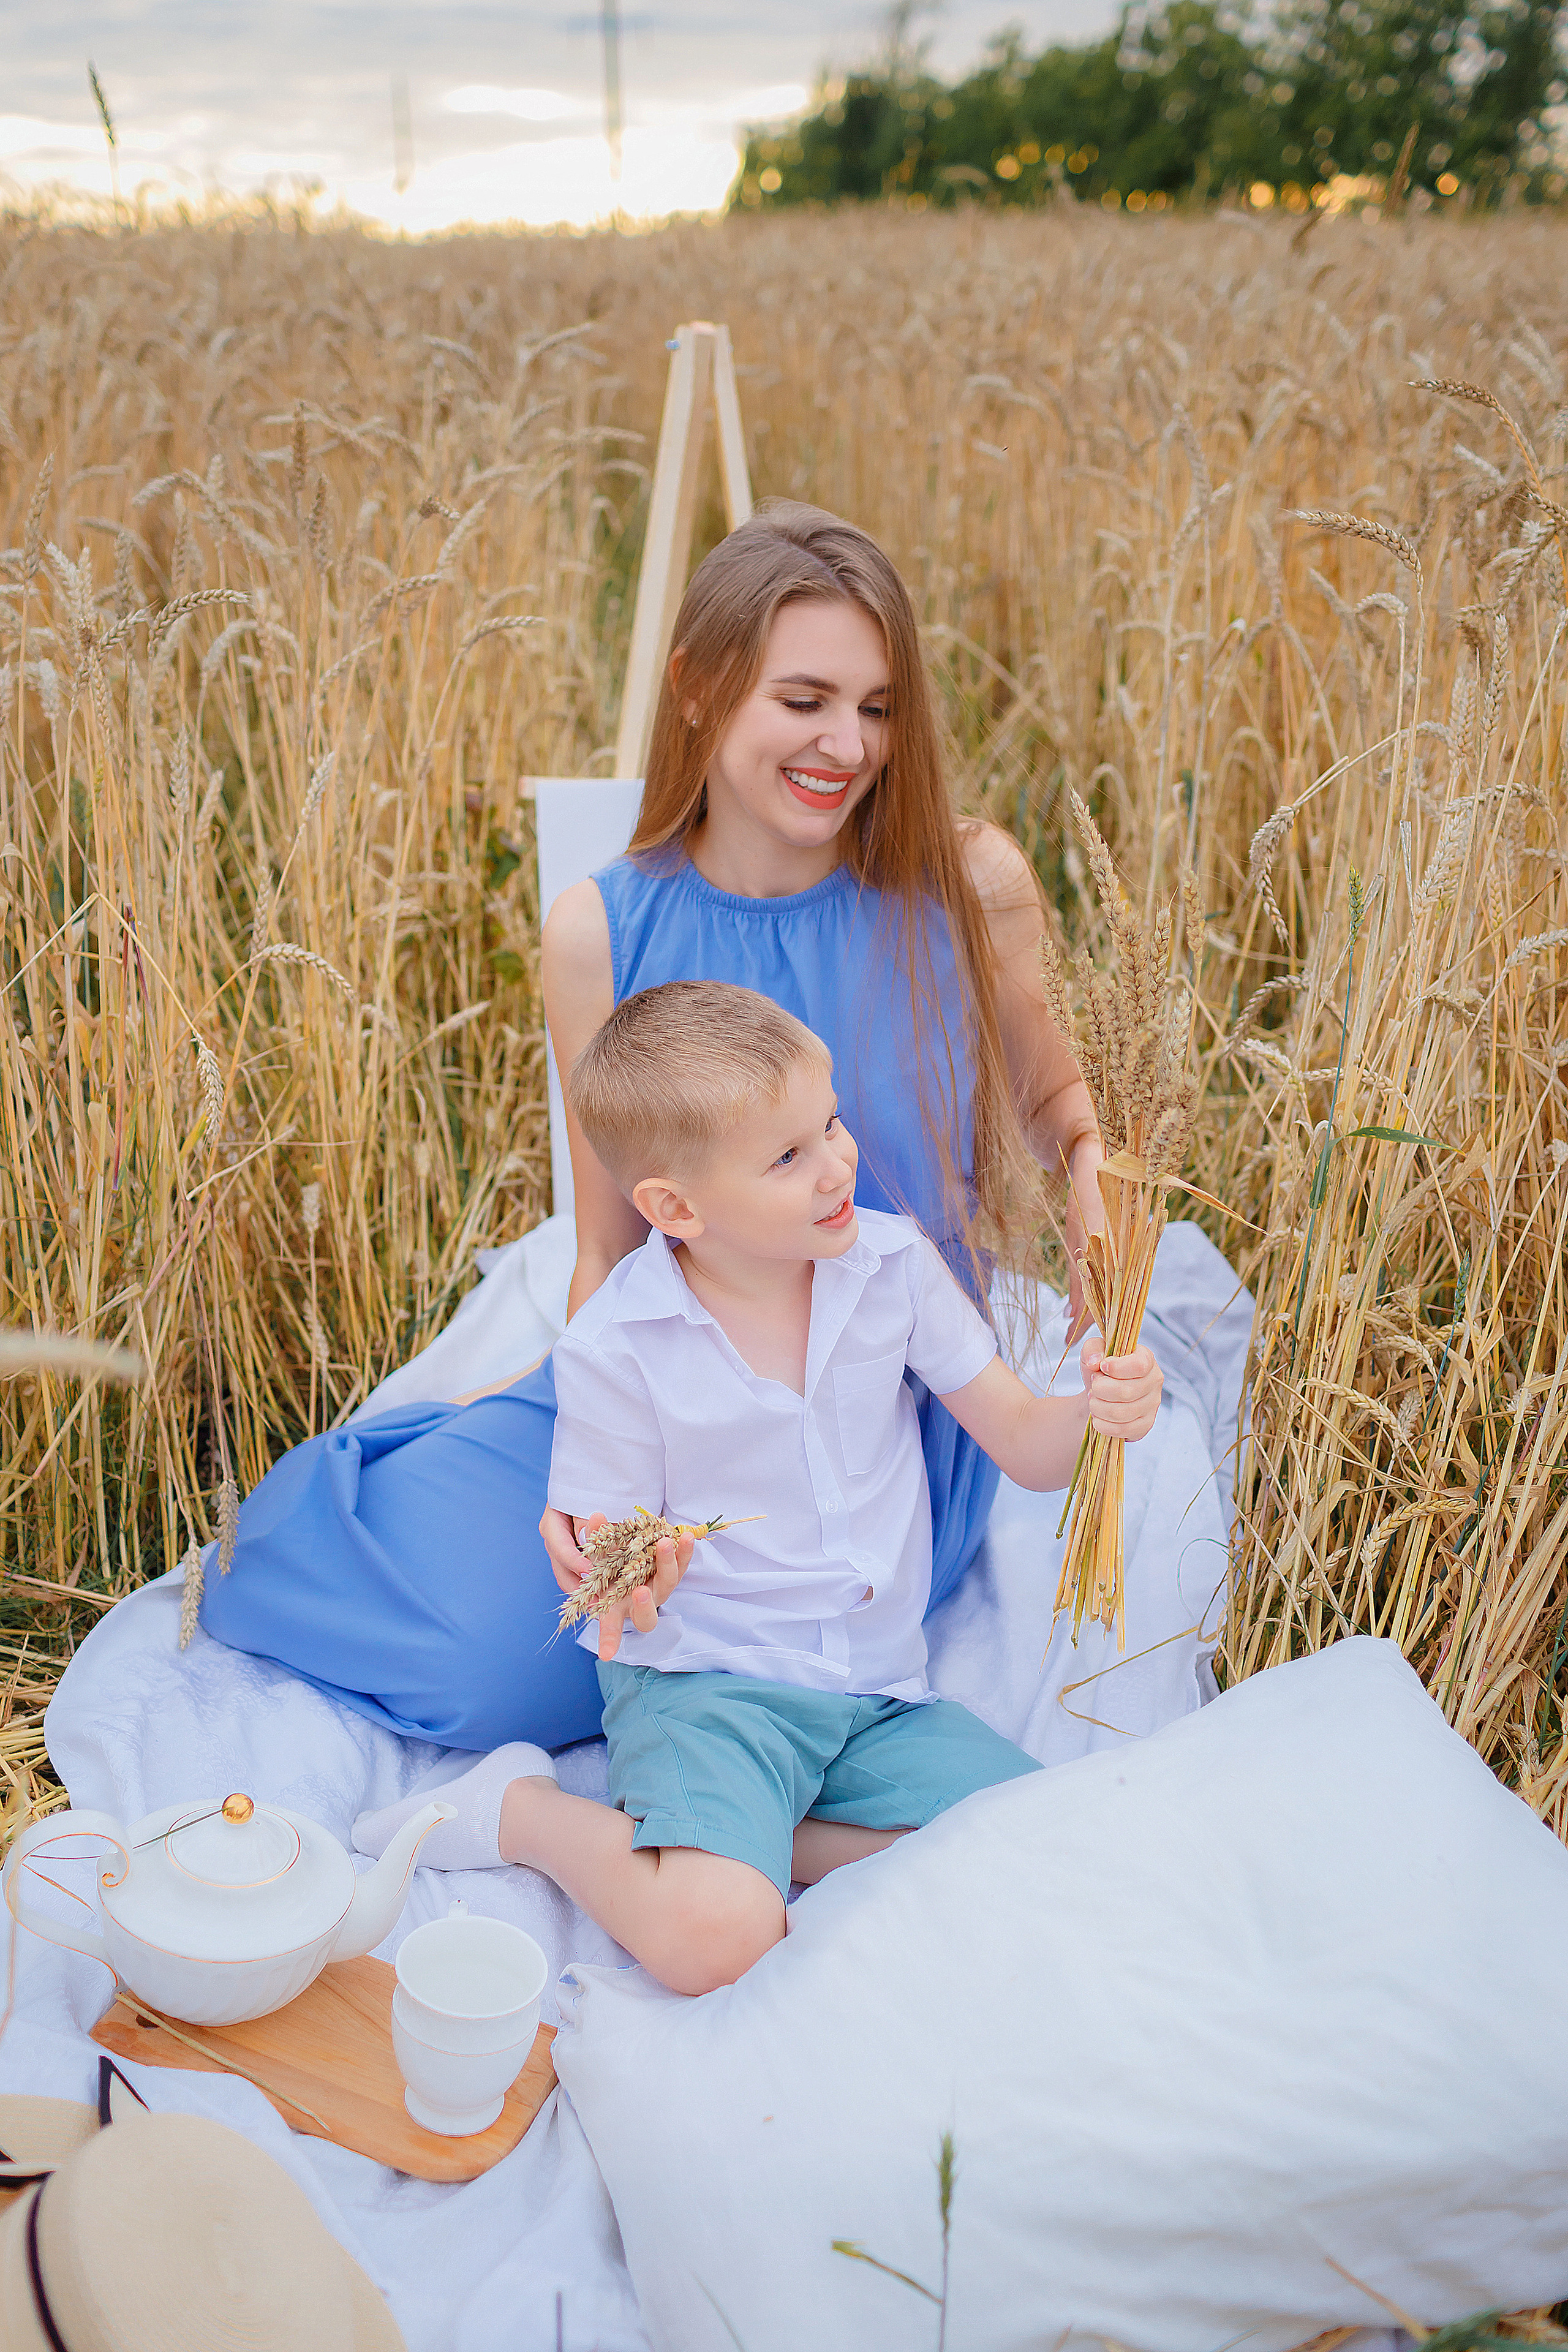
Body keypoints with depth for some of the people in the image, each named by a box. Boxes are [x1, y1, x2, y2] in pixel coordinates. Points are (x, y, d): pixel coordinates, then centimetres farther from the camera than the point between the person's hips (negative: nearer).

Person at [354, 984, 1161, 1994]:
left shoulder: (895, 1264, -3)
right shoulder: (614, 1349, -14)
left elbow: (1025, 1447, 2)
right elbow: (603, 1564, -5)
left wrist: (1096, 1410, -21)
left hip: (879, 1691, 5)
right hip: (704, 1679, -5)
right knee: (711, 1939, -29)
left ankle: (742, 1844, 2)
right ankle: (522, 1810, 2)